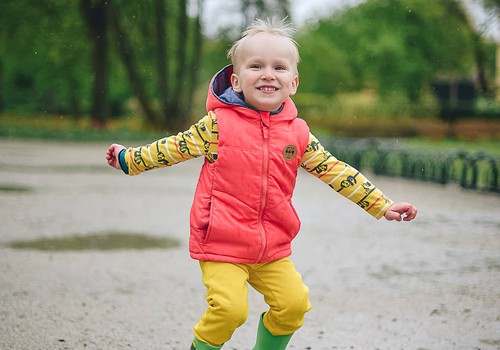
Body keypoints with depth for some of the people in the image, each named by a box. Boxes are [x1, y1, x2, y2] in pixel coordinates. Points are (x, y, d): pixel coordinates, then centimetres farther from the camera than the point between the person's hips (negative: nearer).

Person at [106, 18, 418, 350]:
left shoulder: (297, 133, 2)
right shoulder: (219, 124, -7)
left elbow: (336, 171, 9)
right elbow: (175, 148, 6)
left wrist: (382, 205, 9)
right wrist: (129, 158, 13)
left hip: (273, 249, 4)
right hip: (221, 244, -4)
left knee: (294, 303, -2)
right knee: (229, 308, -18)